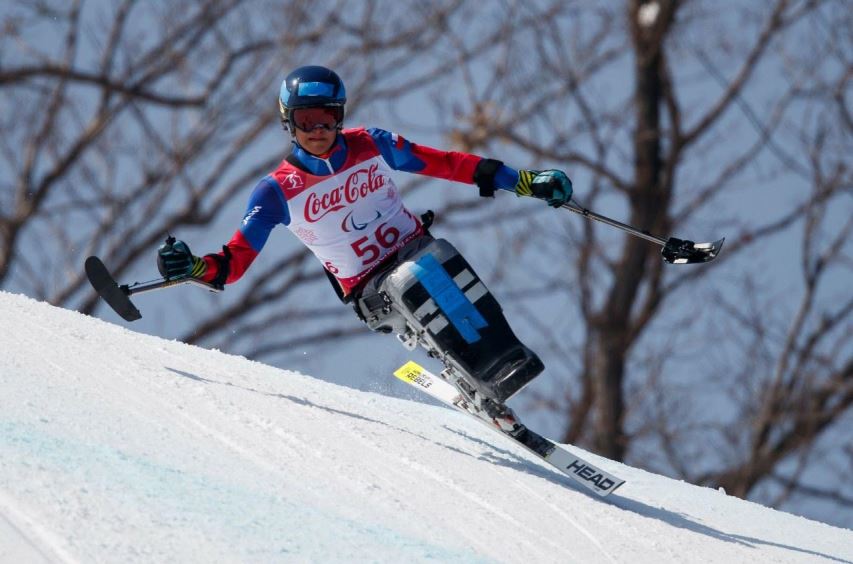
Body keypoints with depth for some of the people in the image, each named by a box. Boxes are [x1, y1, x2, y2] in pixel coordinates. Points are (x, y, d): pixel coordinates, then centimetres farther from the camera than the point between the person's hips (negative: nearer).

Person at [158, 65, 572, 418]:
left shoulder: (372, 146, 0)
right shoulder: (278, 192, -5)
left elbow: (446, 163, 7)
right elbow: (237, 258, -5)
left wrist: (522, 182, 5)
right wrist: (194, 268, -26)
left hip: (417, 250, 2)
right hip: (373, 294, -2)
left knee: (437, 258, -32)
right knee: (413, 284, -34)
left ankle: (504, 358, -27)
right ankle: (484, 383, -33)